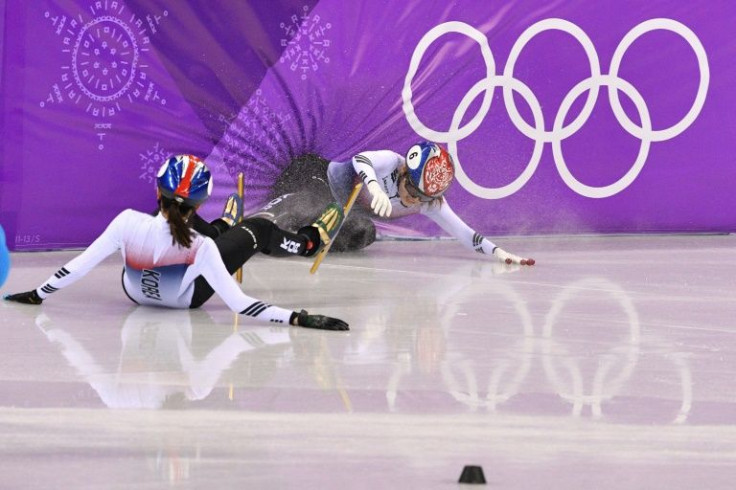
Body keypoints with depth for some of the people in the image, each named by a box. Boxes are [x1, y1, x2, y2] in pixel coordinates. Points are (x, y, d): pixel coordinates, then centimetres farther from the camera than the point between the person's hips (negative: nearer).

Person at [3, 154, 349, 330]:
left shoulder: (129, 223, -36)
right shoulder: (201, 249, -38)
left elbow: (78, 266, -27)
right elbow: (239, 304, -36)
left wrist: (36, 295, -14)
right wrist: (298, 318, -35)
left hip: (134, 289, 2)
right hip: (186, 298, -2)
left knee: (175, 219, 25)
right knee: (257, 230, 13)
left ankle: (221, 228, 59)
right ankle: (307, 243, 45)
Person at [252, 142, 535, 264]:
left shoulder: (431, 202, -19)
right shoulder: (389, 163, -35)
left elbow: (462, 232, -18)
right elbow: (361, 160, -56)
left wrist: (498, 252, -32)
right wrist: (373, 185, -76)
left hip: (353, 210, 8)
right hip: (331, 179, -8)